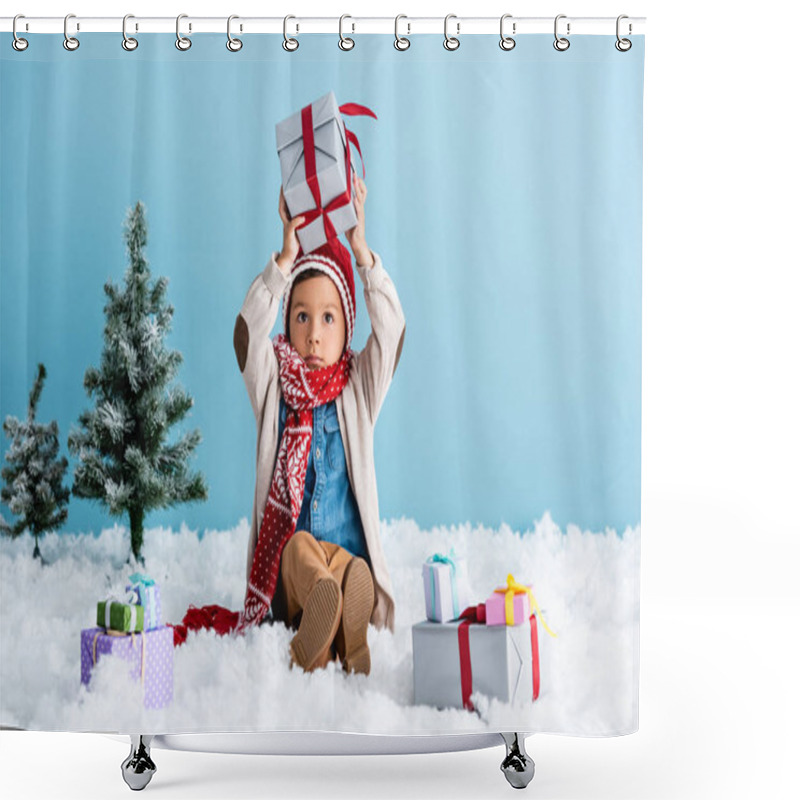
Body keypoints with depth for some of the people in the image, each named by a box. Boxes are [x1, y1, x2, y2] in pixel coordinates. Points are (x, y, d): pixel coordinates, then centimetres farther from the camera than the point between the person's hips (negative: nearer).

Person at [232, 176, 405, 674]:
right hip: (285, 568, -1)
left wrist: (360, 248, -14)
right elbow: (248, 332, -11)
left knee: (358, 578, -32)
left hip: (353, 555, 1)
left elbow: (392, 328, -6)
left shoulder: (359, 391, 9)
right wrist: (287, 256, -19)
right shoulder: (274, 391, 7)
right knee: (300, 546, -35)